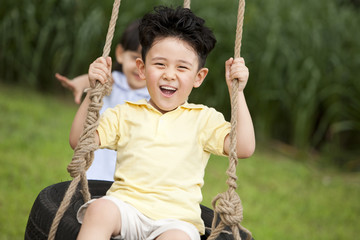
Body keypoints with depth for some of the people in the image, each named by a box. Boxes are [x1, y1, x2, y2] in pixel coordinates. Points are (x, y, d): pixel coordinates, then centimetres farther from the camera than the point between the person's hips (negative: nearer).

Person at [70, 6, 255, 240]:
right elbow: (80, 141, 9)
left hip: (176, 218, -1)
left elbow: (244, 148, -1)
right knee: (99, 209, -33)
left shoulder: (204, 118, 13)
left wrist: (237, 92, -4)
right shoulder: (126, 113, 16)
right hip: (125, 204, 1)